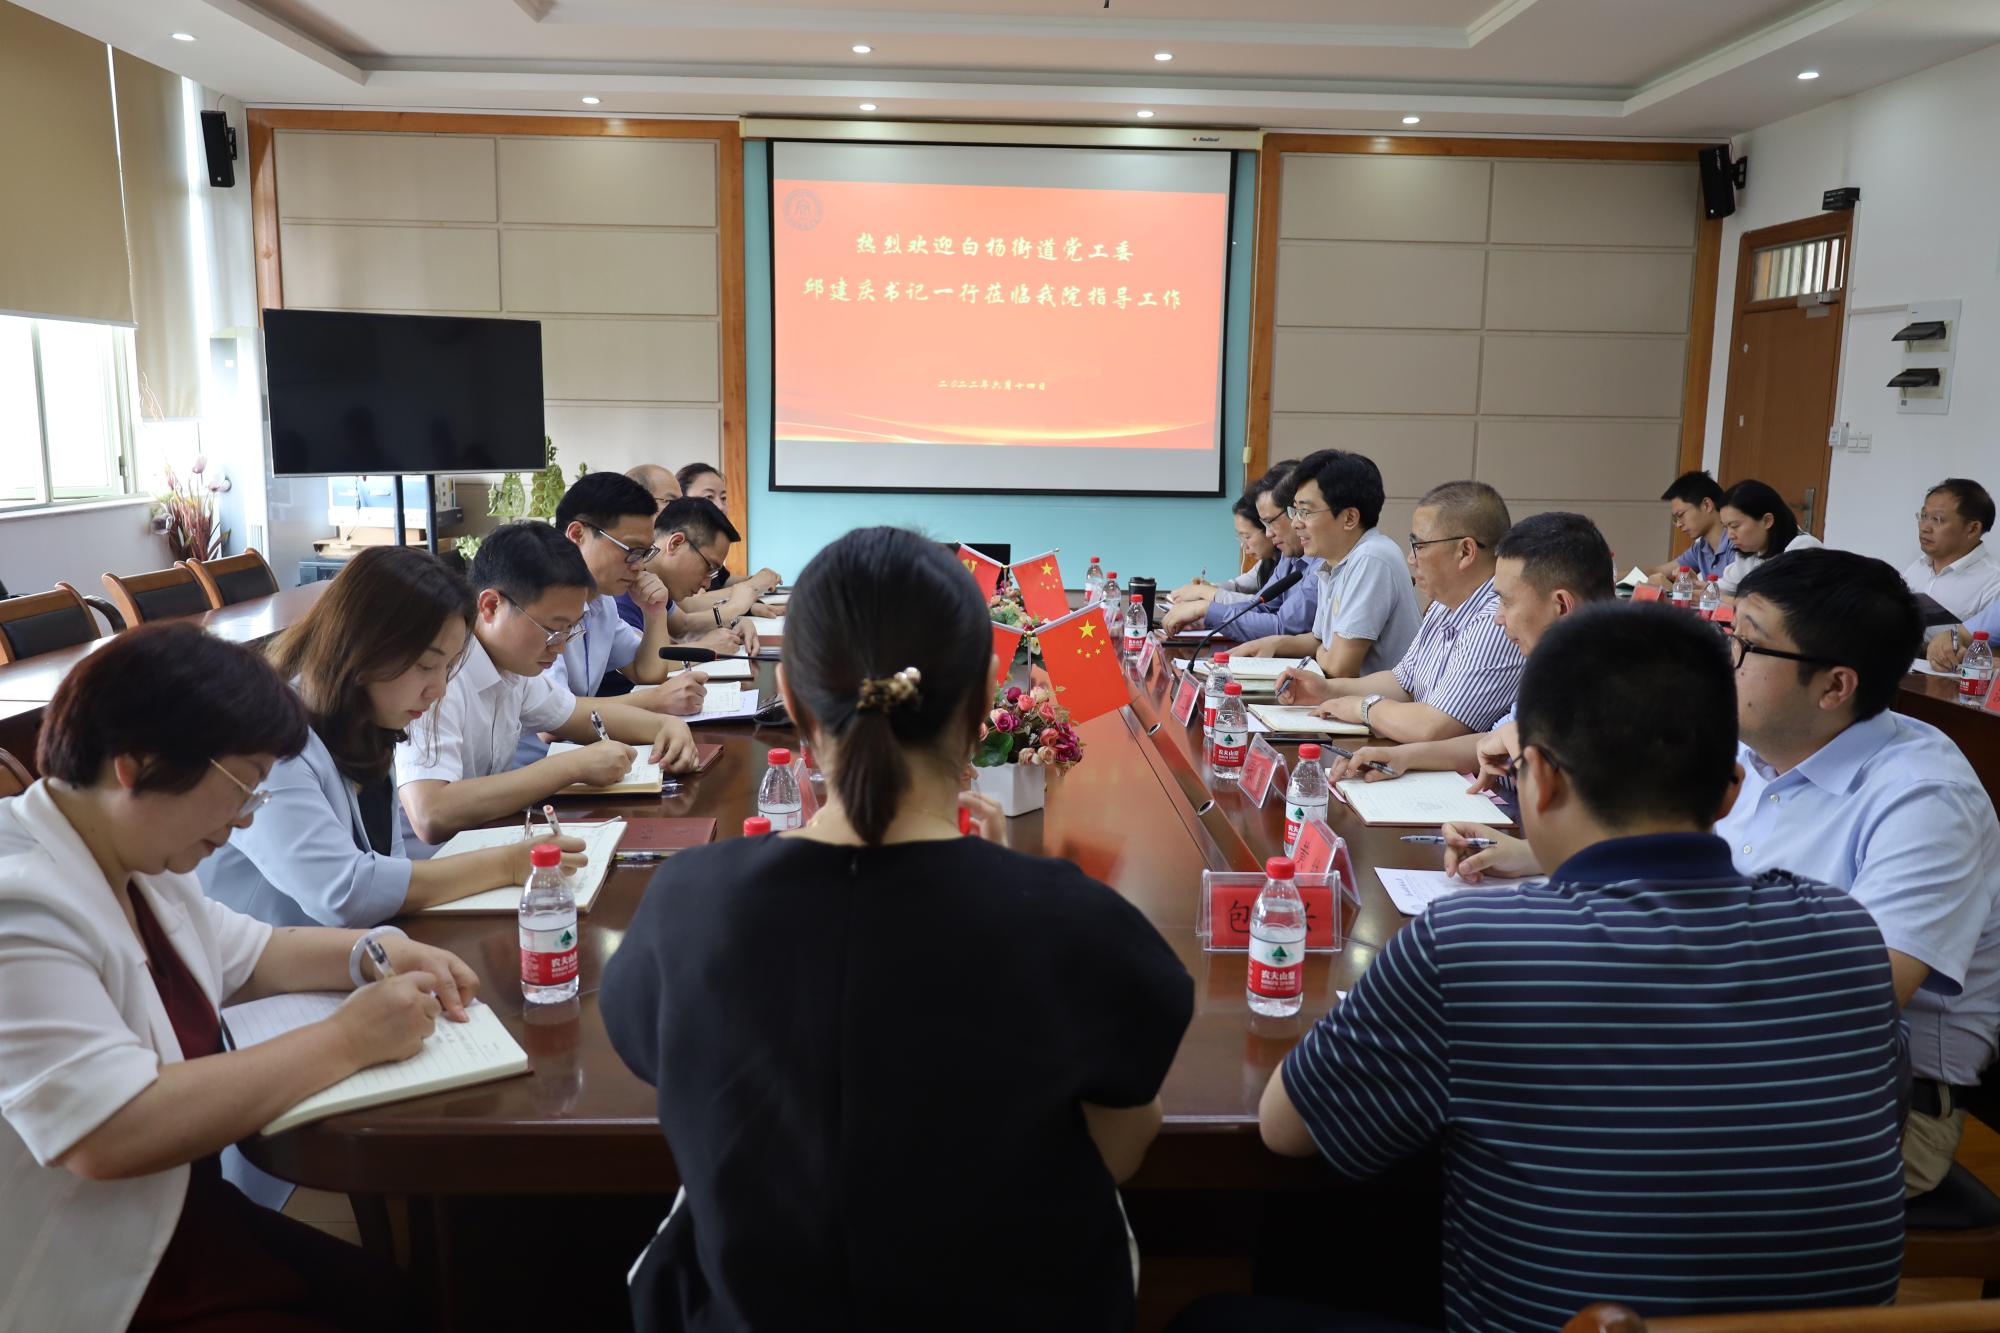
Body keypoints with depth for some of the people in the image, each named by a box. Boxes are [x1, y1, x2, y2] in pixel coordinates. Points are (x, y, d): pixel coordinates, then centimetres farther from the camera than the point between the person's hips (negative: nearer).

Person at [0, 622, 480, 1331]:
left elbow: (248, 954, 19)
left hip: (185, 1218, 9)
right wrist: (346, 1039, -26)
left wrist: (376, 953, 0)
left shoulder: (135, 864, 4)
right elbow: (113, 1135, -34)